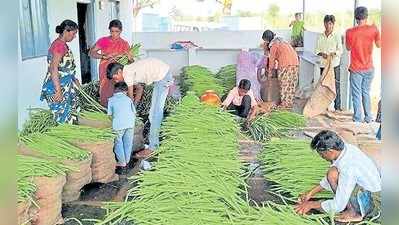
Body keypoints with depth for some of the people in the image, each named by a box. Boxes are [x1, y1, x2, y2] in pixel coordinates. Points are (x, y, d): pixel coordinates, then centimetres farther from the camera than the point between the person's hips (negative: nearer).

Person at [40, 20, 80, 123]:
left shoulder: (63, 44, 11)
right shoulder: (59, 45, -19)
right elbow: (53, 69, -25)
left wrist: (74, 79, 28)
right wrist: (58, 90, -26)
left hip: (66, 86, 10)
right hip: (58, 86, -10)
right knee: (62, 117, -4)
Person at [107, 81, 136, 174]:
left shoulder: (111, 100, 13)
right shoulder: (128, 99, 20)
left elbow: (110, 114, 10)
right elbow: (134, 112, 18)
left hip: (118, 125, -3)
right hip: (130, 123, 3)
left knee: (118, 143, 9)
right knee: (128, 143, 15)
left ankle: (122, 163, 9)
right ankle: (127, 162, 24)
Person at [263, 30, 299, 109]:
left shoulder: (274, 45, -1)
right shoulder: (280, 41, 24)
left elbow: (272, 59, 5)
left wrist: (270, 73, 16)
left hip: (287, 65, -8)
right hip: (295, 63, 8)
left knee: (285, 84, -1)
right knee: (291, 84, 10)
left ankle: (285, 104, 2)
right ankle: (290, 103, 15)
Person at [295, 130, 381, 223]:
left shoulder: (347, 167, -29)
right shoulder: (347, 148, -3)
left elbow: (338, 206, -24)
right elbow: (329, 180, 14)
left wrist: (311, 204, -11)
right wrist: (311, 193, 13)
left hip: (373, 201, -9)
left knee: (333, 174, -21)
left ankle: (354, 213, -6)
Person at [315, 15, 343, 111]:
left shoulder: (337, 36, -1)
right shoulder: (320, 36, 6)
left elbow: (340, 50, -2)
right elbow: (317, 50, 6)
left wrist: (334, 53, -22)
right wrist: (321, 54, -14)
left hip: (335, 64, -3)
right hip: (323, 64, 3)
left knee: (336, 85, -2)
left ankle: (337, 107, 6)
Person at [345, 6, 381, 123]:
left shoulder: (350, 32, -12)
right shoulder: (373, 29, -9)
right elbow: (379, 45, 5)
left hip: (356, 69, -2)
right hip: (369, 68, 2)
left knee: (357, 94, 6)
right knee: (366, 92, 17)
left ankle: (358, 119, 9)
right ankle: (368, 118, 24)